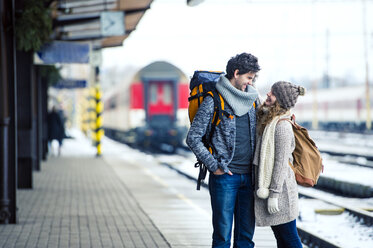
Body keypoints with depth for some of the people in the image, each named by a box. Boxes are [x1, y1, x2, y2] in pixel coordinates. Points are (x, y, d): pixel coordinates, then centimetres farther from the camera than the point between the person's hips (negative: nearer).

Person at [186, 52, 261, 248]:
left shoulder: (251, 101, 12)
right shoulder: (213, 102, -6)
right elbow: (193, 138, -7)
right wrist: (214, 166, -10)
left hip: (249, 177, 5)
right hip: (224, 176, -5)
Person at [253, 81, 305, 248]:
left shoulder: (282, 126, -18)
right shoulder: (268, 120, 9)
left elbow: (281, 162, -20)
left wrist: (274, 194, -20)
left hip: (280, 189, -10)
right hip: (267, 185, 10)